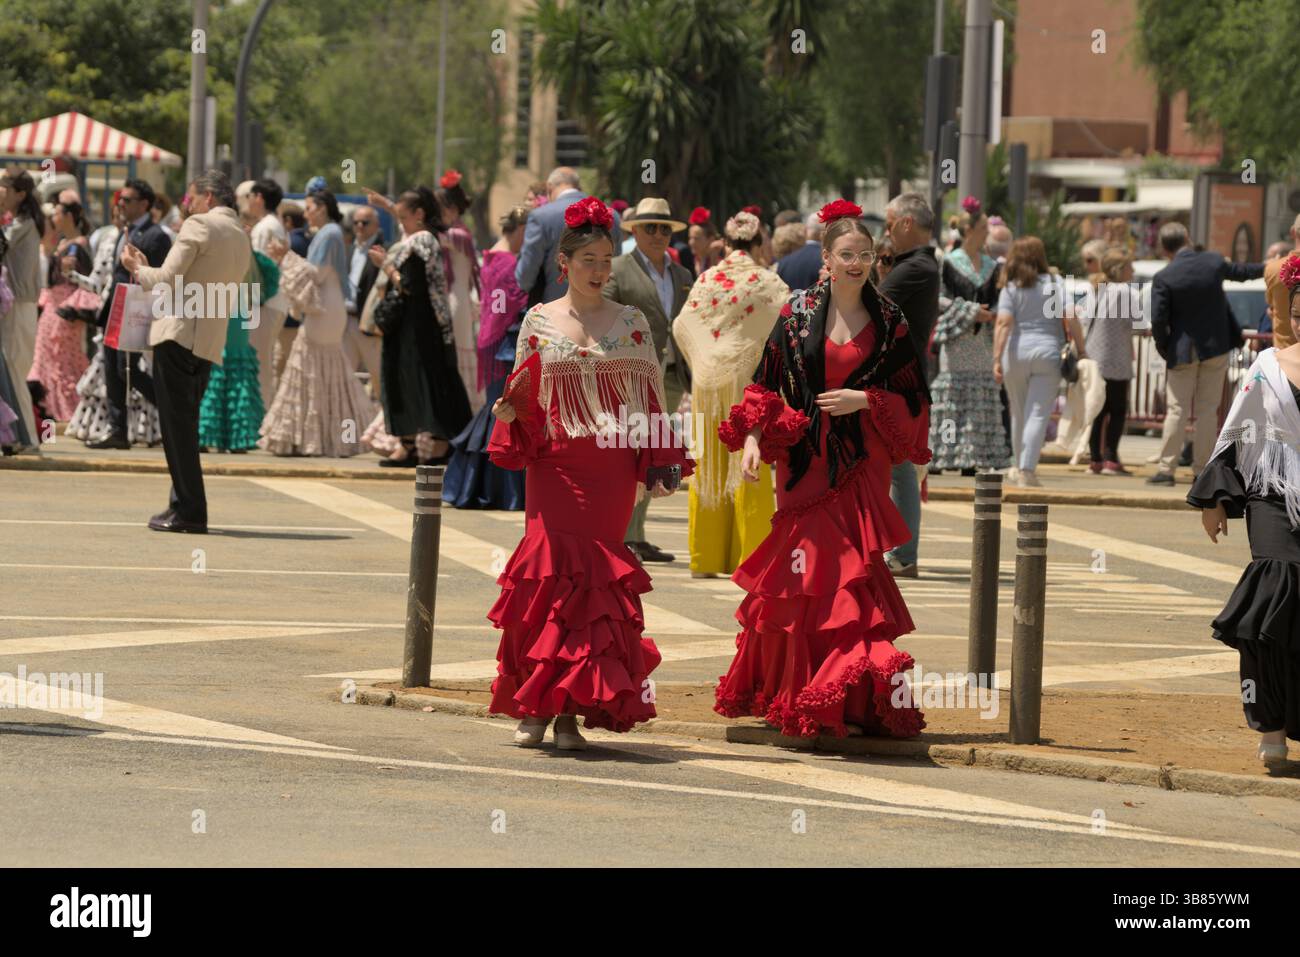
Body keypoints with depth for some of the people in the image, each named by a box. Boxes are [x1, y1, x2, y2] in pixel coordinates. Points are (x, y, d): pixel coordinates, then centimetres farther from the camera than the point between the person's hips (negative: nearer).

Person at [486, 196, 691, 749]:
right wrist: (510, 412, -12)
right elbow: (523, 400, 11)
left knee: (596, 578, -4)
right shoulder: (539, 321, 7)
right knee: (551, 574, -9)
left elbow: (649, 398, 9)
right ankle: (535, 708, -2)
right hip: (555, 467, -1)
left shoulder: (631, 323, 8)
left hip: (612, 471, 1)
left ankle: (572, 711, 0)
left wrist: (658, 468, 4)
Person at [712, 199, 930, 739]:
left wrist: (865, 401, -10)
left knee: (849, 569, -7)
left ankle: (851, 697, -4)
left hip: (861, 464, 0)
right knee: (811, 568, -1)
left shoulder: (887, 321, 4)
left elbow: (910, 396, 7)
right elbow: (766, 384, 5)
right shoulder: (799, 313, 4)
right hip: (806, 461, 0)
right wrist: (753, 437, -8)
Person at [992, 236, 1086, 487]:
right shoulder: (1056, 284, 2)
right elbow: (1070, 317, -7)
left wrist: (997, 359, -14)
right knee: (1038, 414, -4)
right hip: (1047, 353, -1)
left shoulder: (1011, 289, 0)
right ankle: (1027, 470, -15)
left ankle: (1021, 467, 29)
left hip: (1016, 353, 1)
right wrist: (1081, 350, 0)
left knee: (1019, 413, 16)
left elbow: (1003, 323, -10)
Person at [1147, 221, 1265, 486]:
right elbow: (1240, 271, 16)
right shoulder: (1214, 263, -4)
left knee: (1176, 411, 3)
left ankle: (1166, 469, 0)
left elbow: (1158, 320, -14)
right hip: (1216, 349, 2)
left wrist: (1164, 349, 4)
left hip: (1183, 352, -2)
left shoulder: (1164, 278, -13)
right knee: (1207, 410, 7)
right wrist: (1267, 267, 37)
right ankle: (1202, 470, 8)